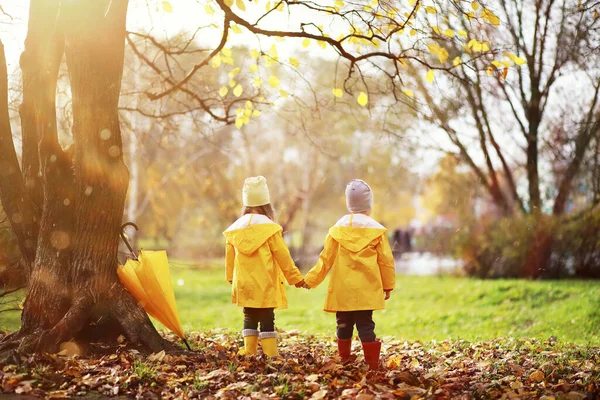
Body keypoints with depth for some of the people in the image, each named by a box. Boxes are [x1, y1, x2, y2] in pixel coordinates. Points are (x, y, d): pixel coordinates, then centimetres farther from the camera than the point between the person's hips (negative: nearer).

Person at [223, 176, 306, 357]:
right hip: (265, 286, -4)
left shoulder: (234, 229, 4)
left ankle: (249, 353, 13)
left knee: (249, 319, 14)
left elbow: (229, 257, 11)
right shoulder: (269, 227, -10)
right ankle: (270, 355, -1)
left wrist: (230, 277, 27)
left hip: (243, 286, 4)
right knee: (267, 320, 0)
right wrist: (296, 278, 2)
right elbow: (282, 256, -8)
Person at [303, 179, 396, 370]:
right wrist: (388, 286, 11)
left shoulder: (338, 229, 1)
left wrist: (310, 280, 12)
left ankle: (344, 361, 14)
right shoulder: (376, 229, -2)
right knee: (366, 326, 0)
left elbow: (325, 259, 2)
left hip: (342, 290, 1)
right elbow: (386, 261, 1)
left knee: (344, 326, 10)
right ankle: (373, 363, -4)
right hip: (367, 290, -1)